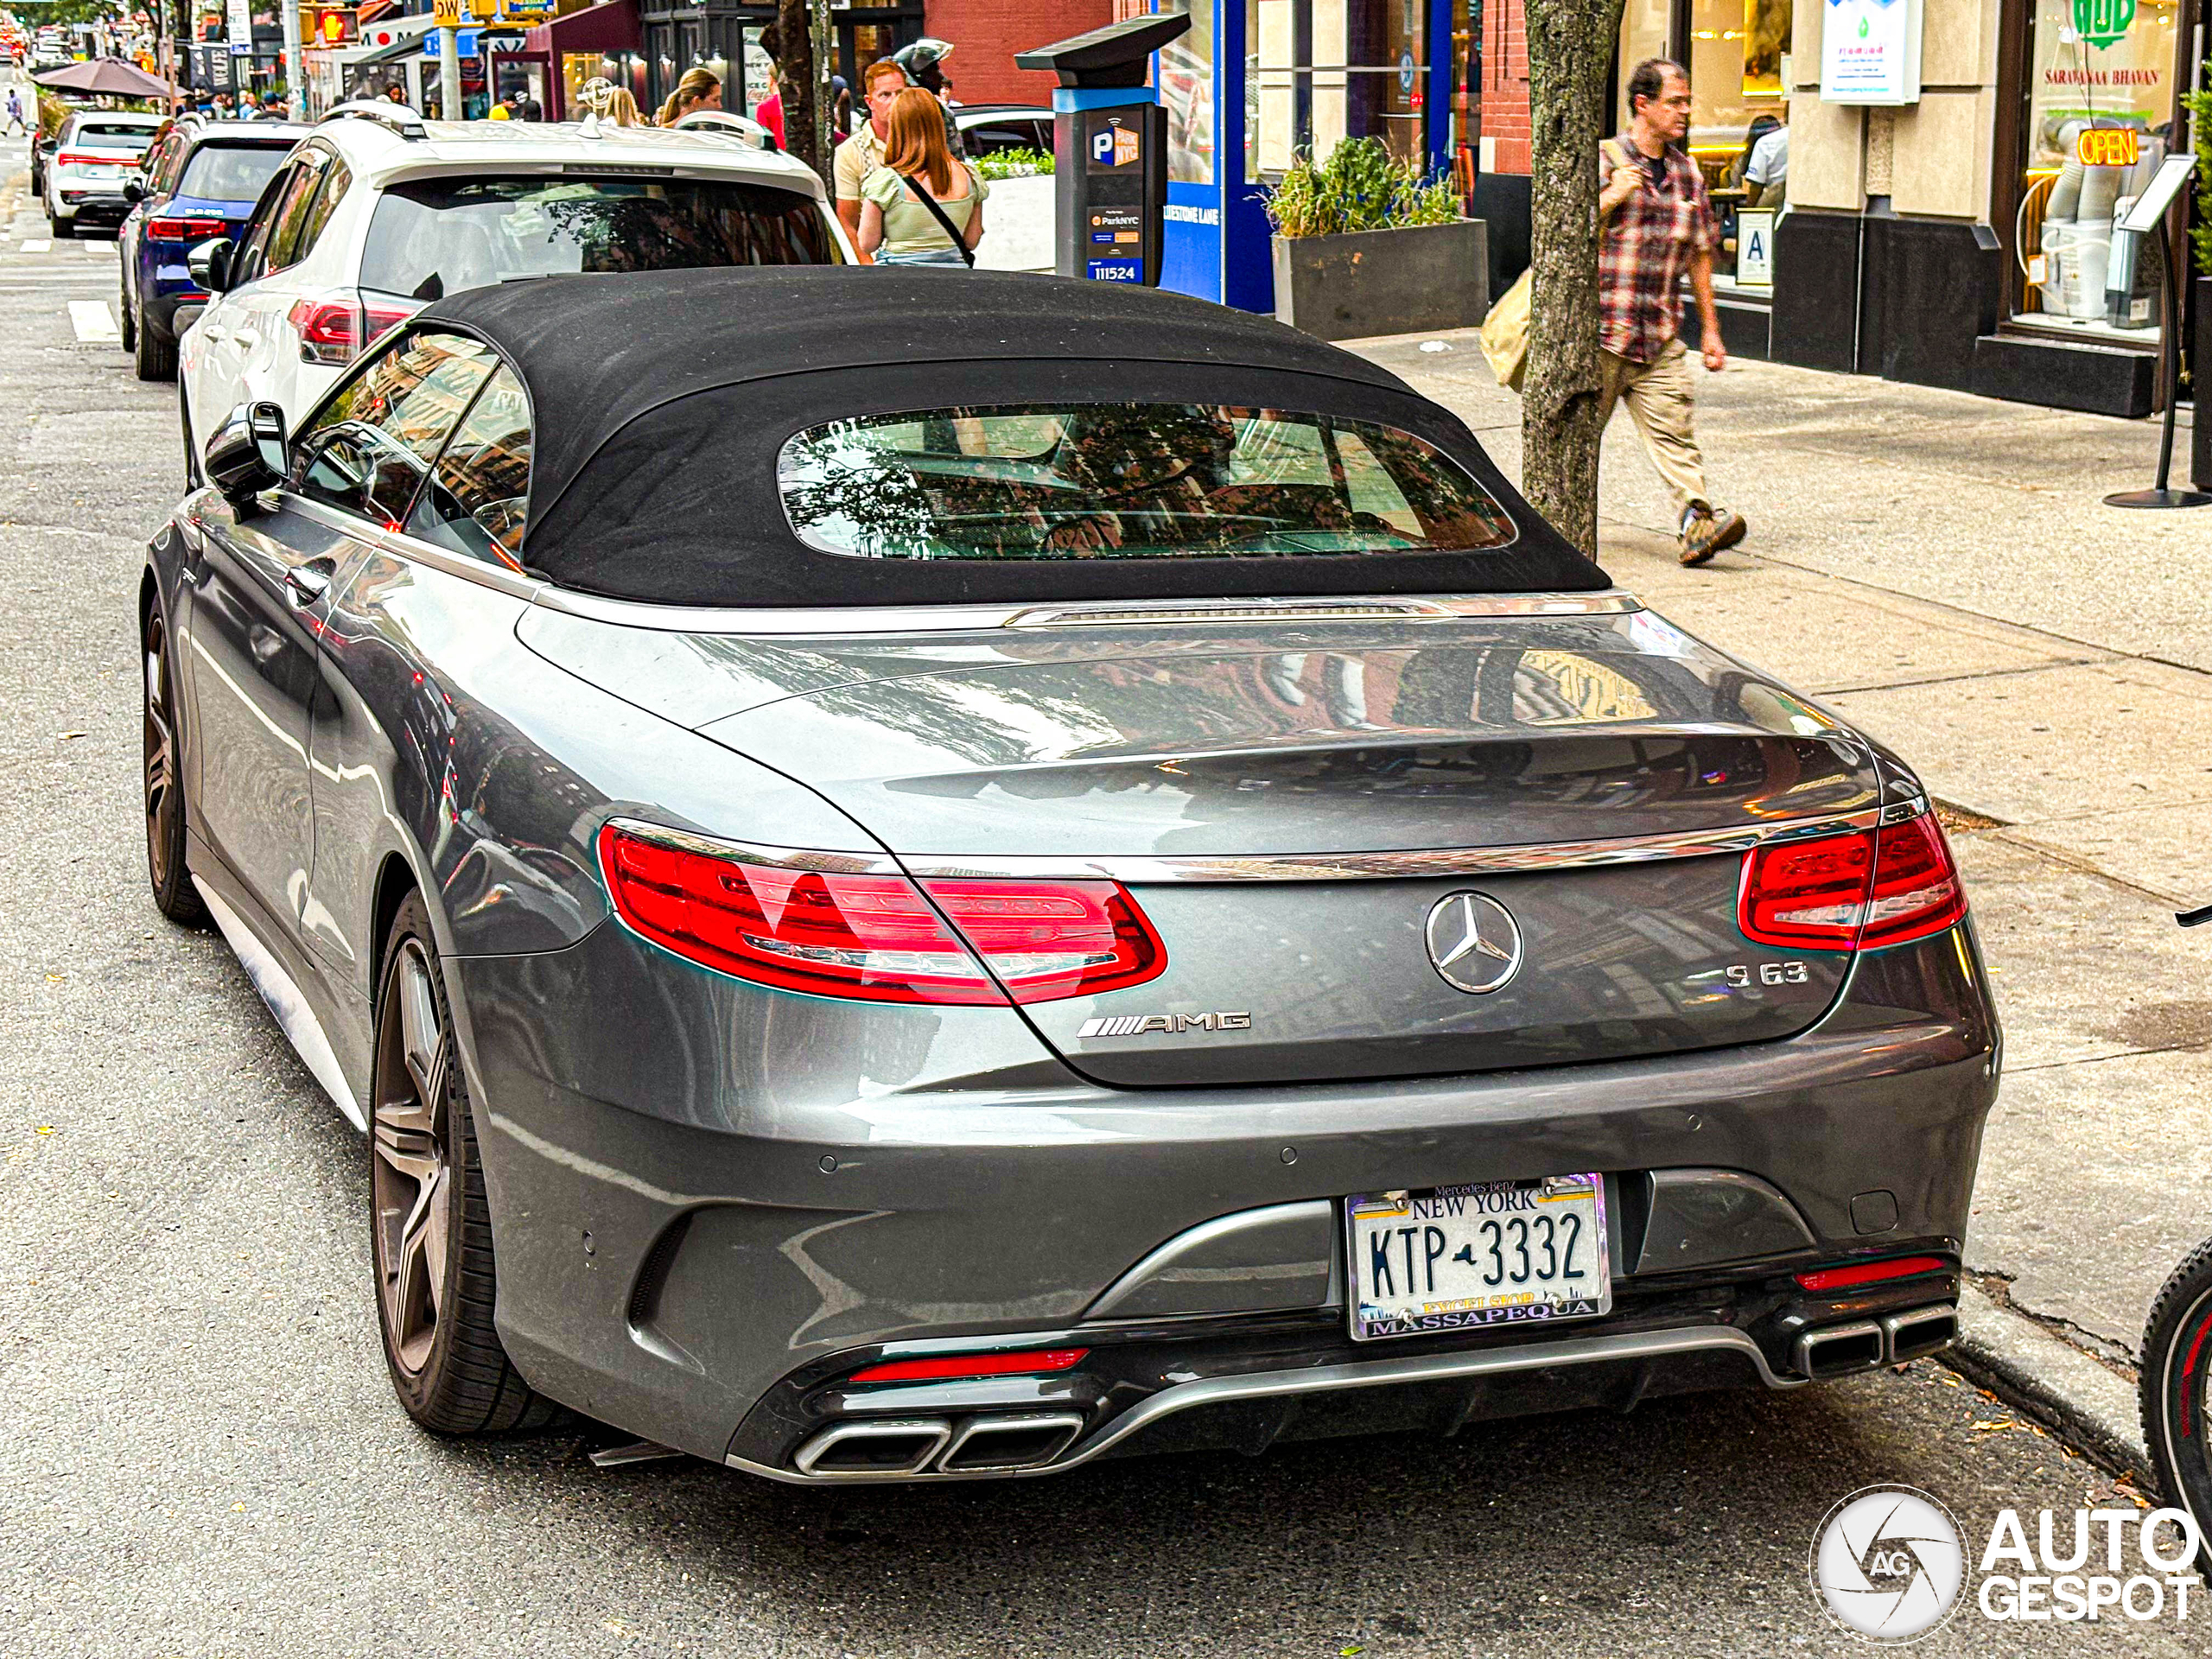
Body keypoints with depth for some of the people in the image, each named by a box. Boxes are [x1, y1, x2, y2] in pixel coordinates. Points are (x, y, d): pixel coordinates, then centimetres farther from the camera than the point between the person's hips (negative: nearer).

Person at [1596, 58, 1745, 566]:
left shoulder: (1687, 173, 14)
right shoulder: (1603, 161, -3)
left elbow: (1698, 256, 20)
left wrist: (1710, 329, 19)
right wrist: (1611, 198, -19)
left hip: (1660, 337, 4)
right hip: (1600, 331, -4)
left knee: (1674, 430, -8)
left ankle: (1697, 523, -18)